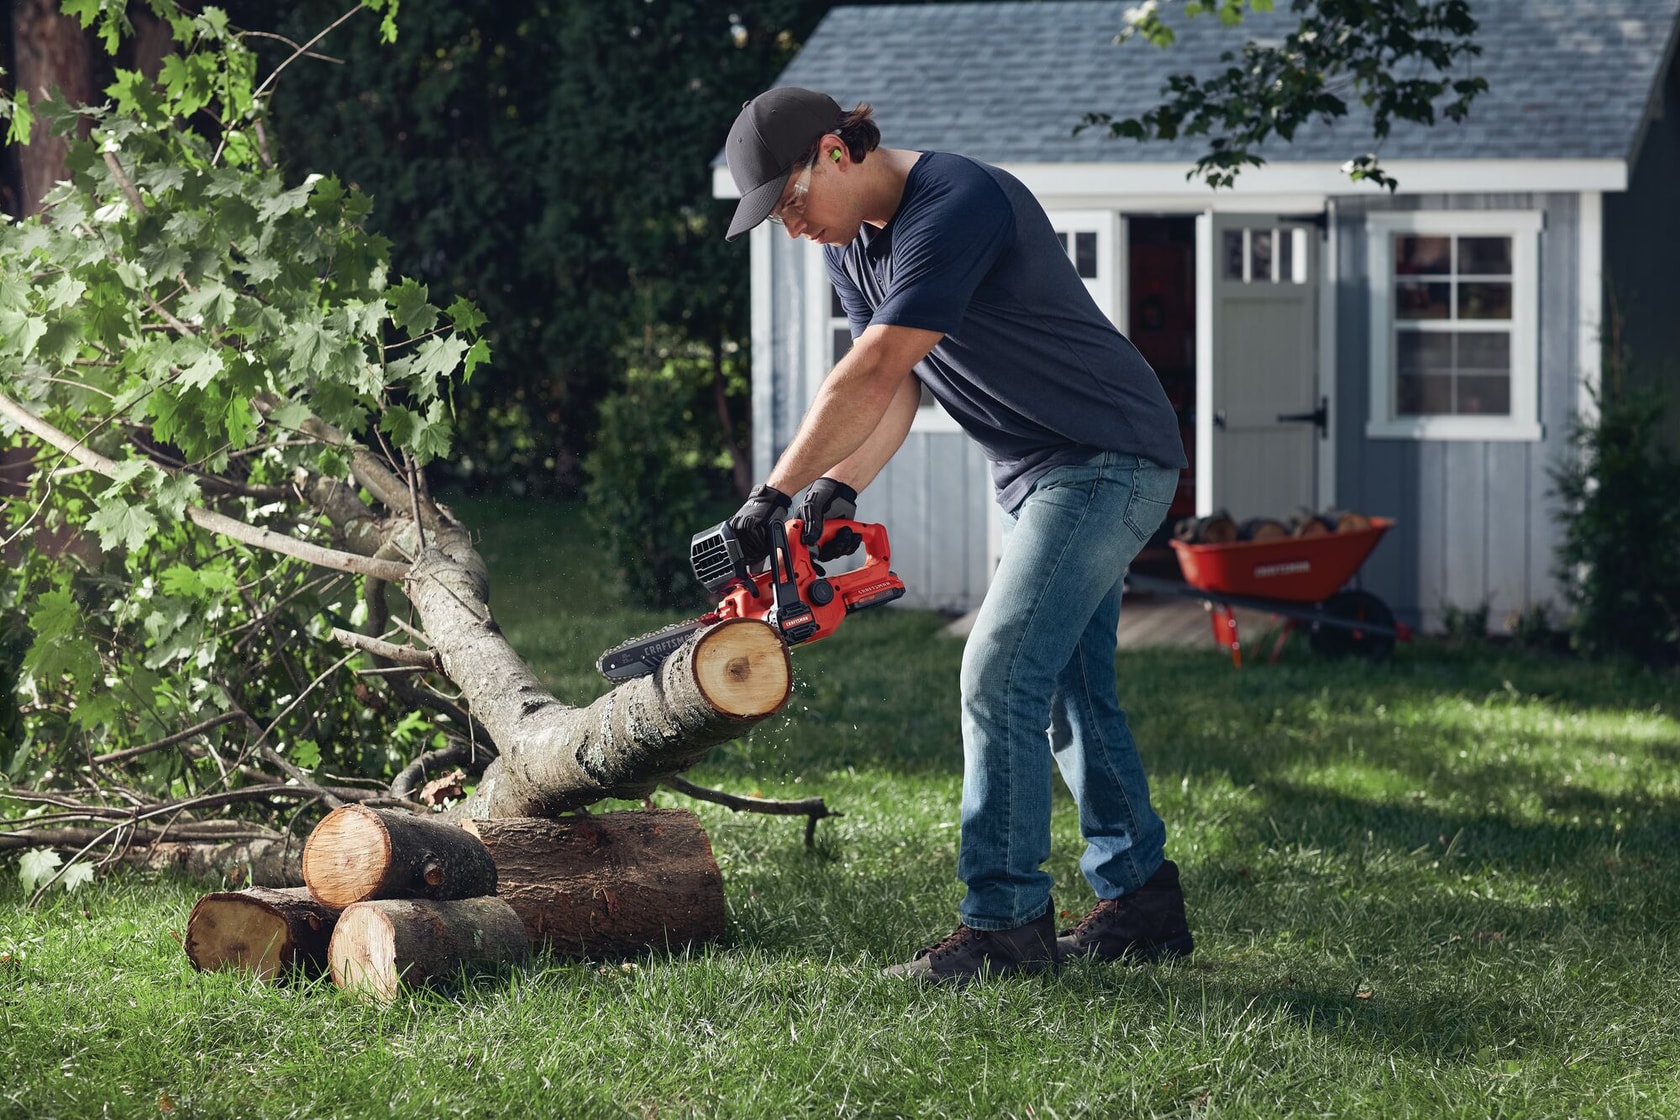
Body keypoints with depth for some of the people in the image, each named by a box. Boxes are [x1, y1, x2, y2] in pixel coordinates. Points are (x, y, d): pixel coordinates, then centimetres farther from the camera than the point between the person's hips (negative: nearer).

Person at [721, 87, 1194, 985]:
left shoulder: (956, 205, -25)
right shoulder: (850, 242, 6)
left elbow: (869, 377, -30)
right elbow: (893, 389, 6)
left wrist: (773, 494, -28)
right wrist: (840, 487, -10)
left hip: (1107, 462, -10)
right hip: (1037, 477, 10)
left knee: (1002, 675, -15)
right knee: (1070, 688, 12)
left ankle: (1004, 925, -11)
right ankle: (1141, 903, 20)